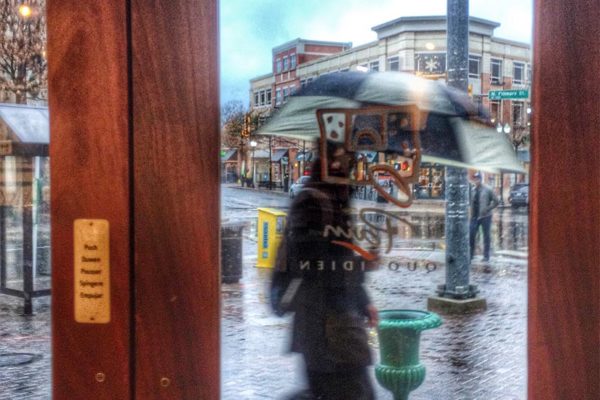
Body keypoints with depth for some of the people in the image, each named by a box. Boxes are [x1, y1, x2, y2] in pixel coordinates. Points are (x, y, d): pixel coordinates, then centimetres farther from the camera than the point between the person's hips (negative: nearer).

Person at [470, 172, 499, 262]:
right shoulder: (472, 190, 5)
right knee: (471, 235, 0)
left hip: (485, 216, -3)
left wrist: (487, 209, -10)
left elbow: (495, 201, -3)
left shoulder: (487, 190, -5)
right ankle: (470, 254, 11)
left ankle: (486, 256, 14)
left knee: (486, 236, 6)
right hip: (474, 216, 3)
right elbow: (470, 201, 15)